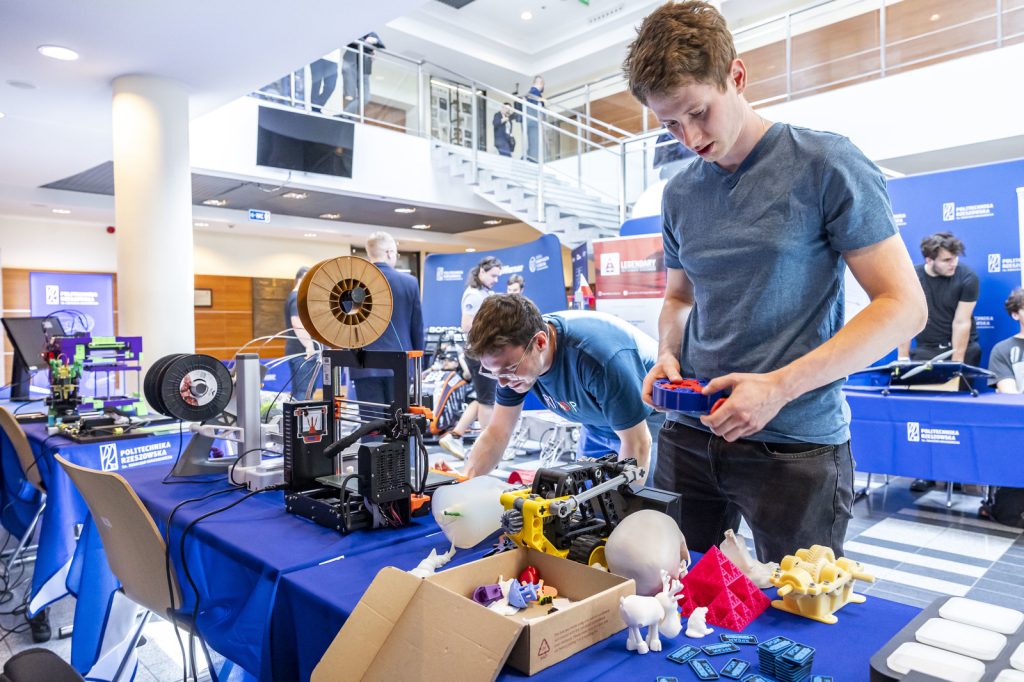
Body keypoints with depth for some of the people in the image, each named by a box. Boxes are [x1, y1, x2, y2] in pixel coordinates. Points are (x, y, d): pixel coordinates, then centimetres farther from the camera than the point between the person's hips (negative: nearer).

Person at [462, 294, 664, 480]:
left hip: (648, 417, -5)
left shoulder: (601, 358, -41)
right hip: (597, 424, 5)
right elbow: (497, 433, -13)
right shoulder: (514, 345, -20)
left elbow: (637, 444, -30)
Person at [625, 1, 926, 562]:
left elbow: (903, 305, -10)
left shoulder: (825, 164, -8)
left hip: (796, 445, -4)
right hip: (689, 435, 5)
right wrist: (668, 355, -2)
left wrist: (779, 387, -19)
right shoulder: (679, 194, 8)